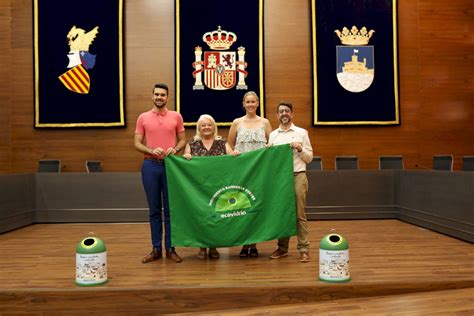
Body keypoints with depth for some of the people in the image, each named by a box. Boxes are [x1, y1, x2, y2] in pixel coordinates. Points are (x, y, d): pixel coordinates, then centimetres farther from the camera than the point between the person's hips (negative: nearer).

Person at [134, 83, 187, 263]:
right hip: (150, 165, 1)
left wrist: (175, 149, -13)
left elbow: (182, 140, 9)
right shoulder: (143, 118, 5)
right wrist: (152, 151, -14)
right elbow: (137, 144, 4)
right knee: (154, 209, 7)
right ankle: (156, 249, 15)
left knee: (170, 208, 3)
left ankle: (170, 249, 13)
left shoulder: (176, 116, 5)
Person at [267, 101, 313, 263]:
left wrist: (300, 149, -12)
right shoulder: (273, 135, 12)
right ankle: (282, 247, 19)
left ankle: (303, 248, 6)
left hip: (297, 176, -3)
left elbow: (309, 158, 5)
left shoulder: (302, 132, 4)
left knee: (299, 214, -1)